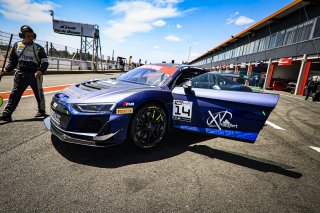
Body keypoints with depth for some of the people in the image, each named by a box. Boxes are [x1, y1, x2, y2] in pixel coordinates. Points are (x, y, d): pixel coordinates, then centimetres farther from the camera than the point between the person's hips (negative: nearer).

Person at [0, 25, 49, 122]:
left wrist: (41, 71, -26)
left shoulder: (38, 48, -2)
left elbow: (45, 61, -9)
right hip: (21, 74, 3)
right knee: (15, 94, 1)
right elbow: (13, 60, 18)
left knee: (38, 93, 8)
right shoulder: (16, 45, 9)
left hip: (35, 75, -3)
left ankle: (42, 111, 25)